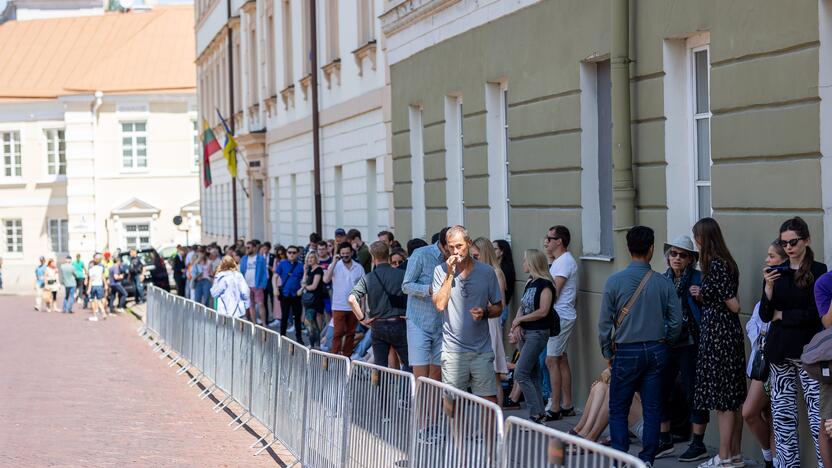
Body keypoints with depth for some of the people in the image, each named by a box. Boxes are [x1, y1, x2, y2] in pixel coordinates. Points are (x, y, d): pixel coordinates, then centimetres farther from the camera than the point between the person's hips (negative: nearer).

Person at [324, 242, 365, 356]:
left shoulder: (358, 267, 5)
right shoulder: (335, 266, -1)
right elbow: (326, 279, -17)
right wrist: (334, 263, -18)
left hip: (354, 307, 3)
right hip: (339, 307, -3)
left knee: (351, 333, 7)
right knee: (338, 333, -7)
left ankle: (347, 355, 15)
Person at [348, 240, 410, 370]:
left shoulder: (367, 278, -3)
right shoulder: (402, 275, -7)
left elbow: (351, 299, -13)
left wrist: (362, 319, -4)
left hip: (377, 325, 2)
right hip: (399, 324, -2)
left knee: (380, 367, 9)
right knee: (408, 364, 6)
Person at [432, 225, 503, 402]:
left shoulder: (487, 271, 5)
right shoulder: (441, 271, 3)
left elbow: (498, 307, 12)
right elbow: (440, 305, -10)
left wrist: (485, 313, -9)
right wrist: (450, 274, -12)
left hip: (482, 350, 1)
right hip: (453, 350, -1)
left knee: (490, 401, -2)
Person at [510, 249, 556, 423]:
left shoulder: (545, 284, -12)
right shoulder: (529, 283, 14)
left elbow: (543, 311, -18)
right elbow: (522, 306, 15)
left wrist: (520, 319, -11)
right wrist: (517, 322, -4)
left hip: (538, 333, -9)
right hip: (526, 332, 9)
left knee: (520, 373, -13)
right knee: (532, 375, 10)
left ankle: (536, 413, -9)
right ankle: (540, 413, 15)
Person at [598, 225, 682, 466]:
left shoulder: (614, 282, -9)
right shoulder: (663, 283, -3)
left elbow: (605, 322, -4)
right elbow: (677, 322, 0)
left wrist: (607, 352, 9)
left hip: (627, 353, -2)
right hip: (656, 351, 2)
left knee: (618, 410, 6)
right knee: (652, 409, 8)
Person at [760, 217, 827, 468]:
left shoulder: (818, 271, -1)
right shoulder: (777, 272, 10)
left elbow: (814, 314, -7)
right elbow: (765, 315, 5)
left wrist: (781, 315, 1)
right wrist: (769, 287, -9)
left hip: (807, 350, -4)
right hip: (779, 352, 5)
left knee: (818, 414, -11)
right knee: (782, 415, 5)